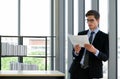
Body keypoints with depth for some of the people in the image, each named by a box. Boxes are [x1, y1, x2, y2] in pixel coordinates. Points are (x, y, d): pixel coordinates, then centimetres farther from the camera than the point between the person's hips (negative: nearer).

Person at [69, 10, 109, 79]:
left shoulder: (105, 37, 2)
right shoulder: (81, 34, 12)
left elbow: (105, 57, -5)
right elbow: (74, 54, 10)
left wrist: (94, 51, -24)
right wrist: (76, 51, -14)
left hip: (92, 71, -3)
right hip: (77, 70, 3)